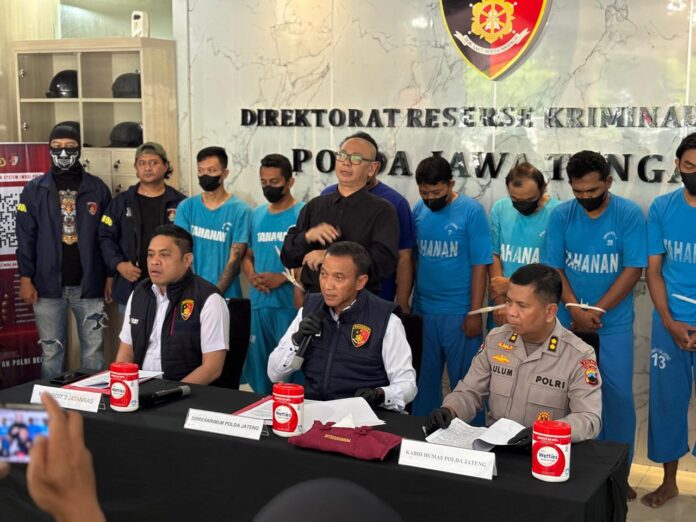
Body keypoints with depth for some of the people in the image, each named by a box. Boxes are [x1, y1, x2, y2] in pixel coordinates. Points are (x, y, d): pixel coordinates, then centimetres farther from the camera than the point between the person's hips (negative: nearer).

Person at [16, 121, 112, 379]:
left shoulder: (97, 188, 4)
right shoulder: (34, 190, 4)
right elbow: (25, 237, 2)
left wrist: (111, 276, 2)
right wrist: (26, 279, -4)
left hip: (89, 285, 0)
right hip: (49, 286, 0)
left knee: (94, 350, 6)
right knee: (51, 352, 8)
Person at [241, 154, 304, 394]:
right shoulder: (257, 215, 13)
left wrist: (282, 278, -18)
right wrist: (252, 276, -1)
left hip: (291, 304, -6)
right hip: (258, 303, 6)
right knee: (259, 364, 14)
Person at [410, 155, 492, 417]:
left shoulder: (471, 211, -8)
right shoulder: (418, 210, 4)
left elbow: (480, 265, -9)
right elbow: (410, 258, 10)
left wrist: (475, 313, -12)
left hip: (459, 314, -4)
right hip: (422, 310, 4)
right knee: (424, 379, 14)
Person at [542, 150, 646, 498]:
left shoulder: (629, 214, -8)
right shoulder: (561, 215, -2)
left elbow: (633, 269, -11)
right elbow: (553, 267, -1)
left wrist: (596, 311, -16)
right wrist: (574, 308, -15)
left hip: (614, 324, -1)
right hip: (568, 323, 2)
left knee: (618, 396, 3)